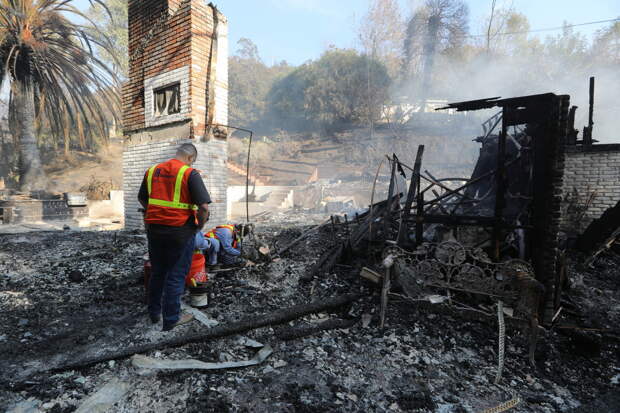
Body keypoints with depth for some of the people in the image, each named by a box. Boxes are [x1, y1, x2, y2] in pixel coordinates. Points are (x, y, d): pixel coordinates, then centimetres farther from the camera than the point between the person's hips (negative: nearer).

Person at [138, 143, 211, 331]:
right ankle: (171, 319, 18)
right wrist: (200, 225, -2)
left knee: (157, 272, 20)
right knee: (176, 276, 7)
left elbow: (142, 198, 18)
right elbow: (203, 206, -19)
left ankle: (154, 313, 35)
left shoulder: (152, 171, 7)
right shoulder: (190, 174, -12)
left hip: (154, 229, 6)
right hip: (180, 231, -6)